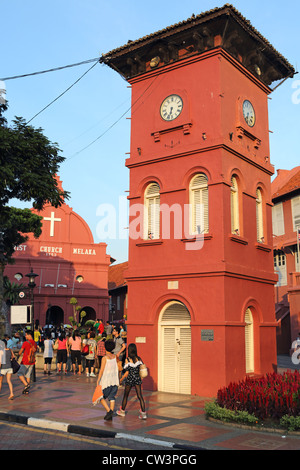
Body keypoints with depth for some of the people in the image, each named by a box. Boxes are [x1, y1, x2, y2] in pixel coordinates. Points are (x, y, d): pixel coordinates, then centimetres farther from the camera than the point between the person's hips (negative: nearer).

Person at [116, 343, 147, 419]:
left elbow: (127, 372, -12)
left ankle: (122, 411, 32)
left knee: (125, 396, 15)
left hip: (129, 379, -3)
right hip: (137, 379, 3)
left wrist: (121, 379, 1)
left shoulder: (127, 359, -12)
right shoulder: (139, 359, -1)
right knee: (140, 396, 3)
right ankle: (143, 413, -6)